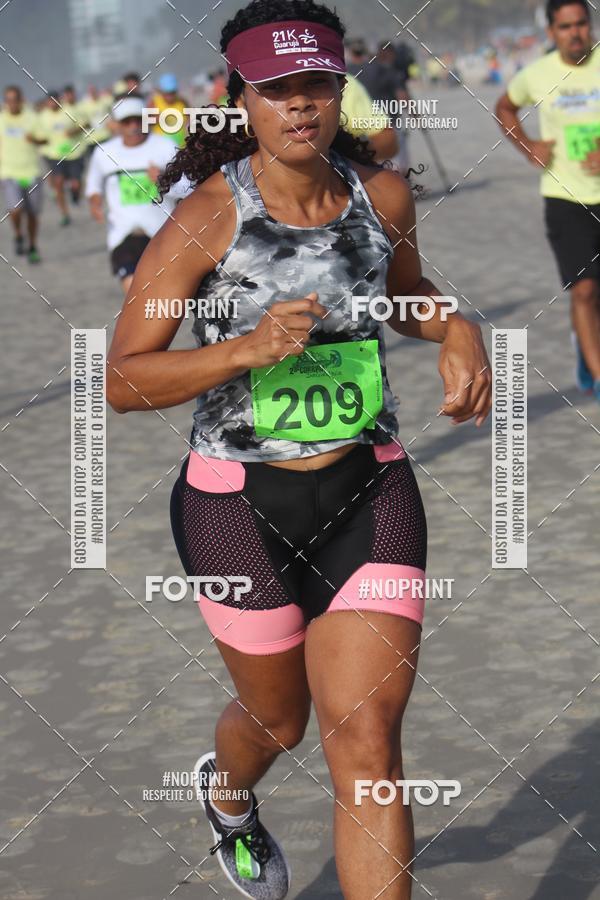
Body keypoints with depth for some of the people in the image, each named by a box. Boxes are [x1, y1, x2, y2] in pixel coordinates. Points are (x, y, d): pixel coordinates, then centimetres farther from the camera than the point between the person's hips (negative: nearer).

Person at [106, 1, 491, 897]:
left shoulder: (383, 194, -1)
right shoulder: (206, 217, -14)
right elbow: (122, 380, -14)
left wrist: (457, 331, 0)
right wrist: (248, 348, -27)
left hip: (370, 493, 2)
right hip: (241, 502, -2)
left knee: (365, 739, -9)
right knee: (279, 714, 20)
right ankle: (227, 790, 57)